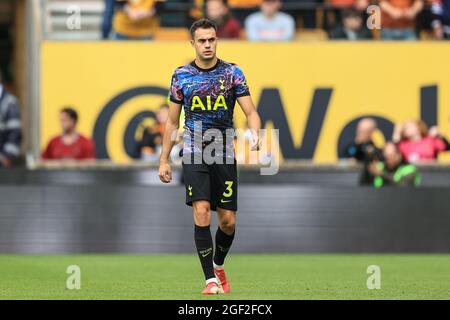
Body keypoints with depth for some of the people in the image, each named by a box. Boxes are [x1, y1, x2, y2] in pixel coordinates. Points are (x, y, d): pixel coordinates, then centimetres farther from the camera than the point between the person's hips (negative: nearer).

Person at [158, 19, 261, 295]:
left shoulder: (232, 72, 1)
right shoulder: (181, 75, 3)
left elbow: (250, 111, -4)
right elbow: (173, 122, 10)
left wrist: (255, 133, -26)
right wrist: (164, 160, 7)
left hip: (225, 155, 1)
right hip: (194, 155, -1)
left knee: (228, 221, 3)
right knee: (201, 212, -17)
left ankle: (218, 265, 32)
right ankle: (210, 279, -12)